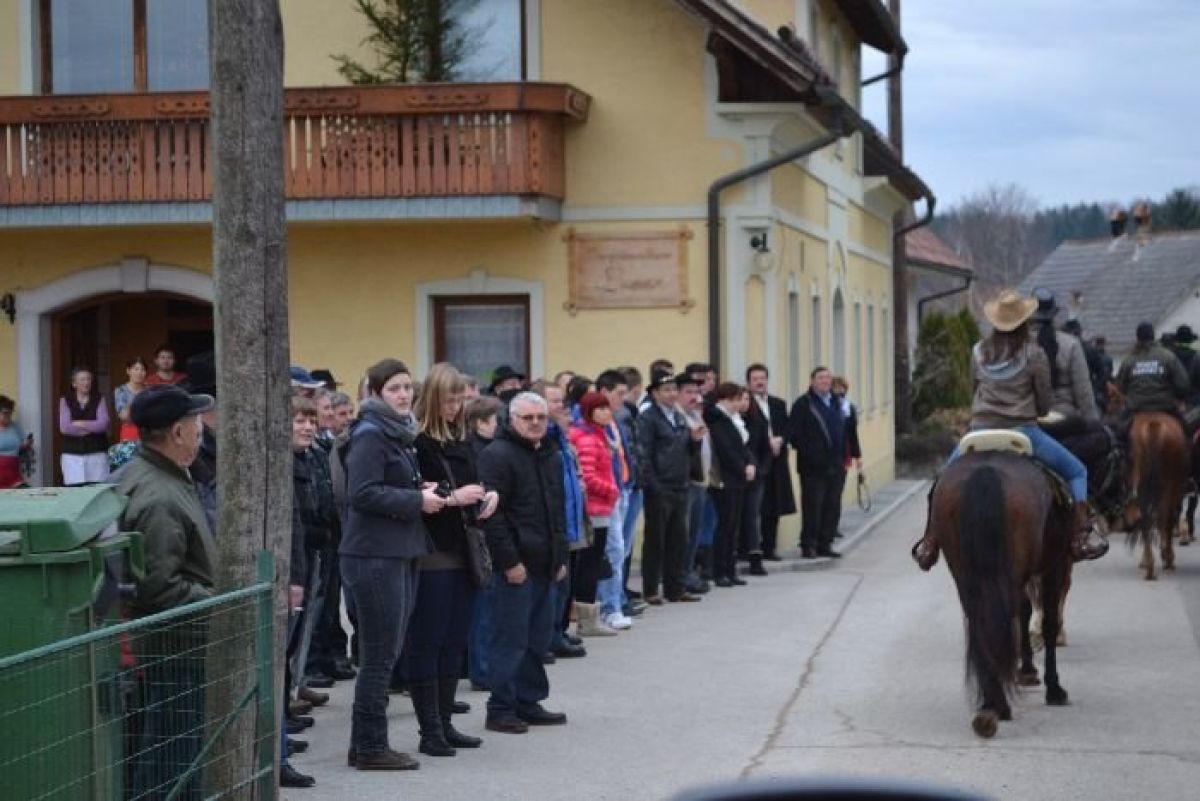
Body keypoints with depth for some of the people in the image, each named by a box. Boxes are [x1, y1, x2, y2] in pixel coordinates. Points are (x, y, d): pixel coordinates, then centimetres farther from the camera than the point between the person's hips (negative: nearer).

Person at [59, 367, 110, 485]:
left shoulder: (99, 400, 6)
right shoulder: (65, 401, 6)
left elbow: (103, 424, -6)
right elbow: (64, 427, -6)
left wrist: (80, 424, -7)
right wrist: (91, 428, -5)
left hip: (96, 454, 0)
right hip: (72, 454, 0)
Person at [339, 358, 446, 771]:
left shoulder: (400, 433, 17)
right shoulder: (369, 435, -12)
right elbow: (363, 493, -21)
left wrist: (422, 490, 8)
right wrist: (416, 500, -16)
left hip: (400, 552, 10)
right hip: (374, 555, -10)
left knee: (385, 653, 12)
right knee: (379, 655, -5)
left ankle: (366, 744, 19)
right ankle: (370, 747, 2)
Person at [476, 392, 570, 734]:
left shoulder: (551, 456, 17)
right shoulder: (498, 455, -10)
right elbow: (492, 514, -16)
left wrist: (561, 557, 18)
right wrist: (509, 561, -18)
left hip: (544, 564, 8)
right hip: (515, 566, -8)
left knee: (538, 638, 12)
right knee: (511, 640, -5)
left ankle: (528, 702, 21)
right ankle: (501, 709, 2)